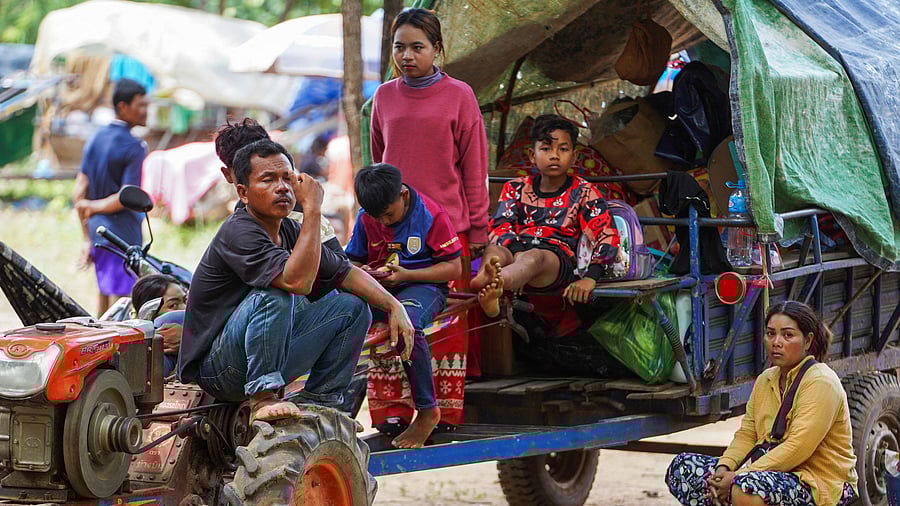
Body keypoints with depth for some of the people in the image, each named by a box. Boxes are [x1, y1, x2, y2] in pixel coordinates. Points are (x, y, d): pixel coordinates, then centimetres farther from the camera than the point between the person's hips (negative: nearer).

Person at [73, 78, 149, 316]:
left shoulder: (95, 139, 10)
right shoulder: (134, 146, -13)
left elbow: (78, 193, 10)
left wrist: (87, 239, 13)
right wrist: (96, 206, -4)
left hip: (97, 229, 8)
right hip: (123, 231, -8)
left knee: (104, 292, 16)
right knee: (121, 297, -4)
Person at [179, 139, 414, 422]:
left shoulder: (290, 232, 6)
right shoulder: (238, 232, -21)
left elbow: (346, 273, 15)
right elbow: (298, 281, -34)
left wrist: (393, 306, 1)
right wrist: (312, 210, -30)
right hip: (216, 368, -9)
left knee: (353, 306, 7)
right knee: (275, 295, -33)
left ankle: (319, 402, 7)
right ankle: (262, 398, -27)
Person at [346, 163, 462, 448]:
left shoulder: (431, 215, -7)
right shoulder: (366, 218, 8)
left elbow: (453, 268, -7)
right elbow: (352, 261, 19)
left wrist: (405, 275, -17)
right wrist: (362, 272, -7)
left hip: (422, 286, -5)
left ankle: (427, 411, -25)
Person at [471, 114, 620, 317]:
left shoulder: (583, 193, 15)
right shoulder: (516, 189, 23)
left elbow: (607, 237, 3)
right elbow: (501, 227, 6)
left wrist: (590, 278, -16)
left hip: (558, 259, -3)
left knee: (535, 257, -39)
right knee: (493, 250, -34)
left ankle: (492, 283, -75)